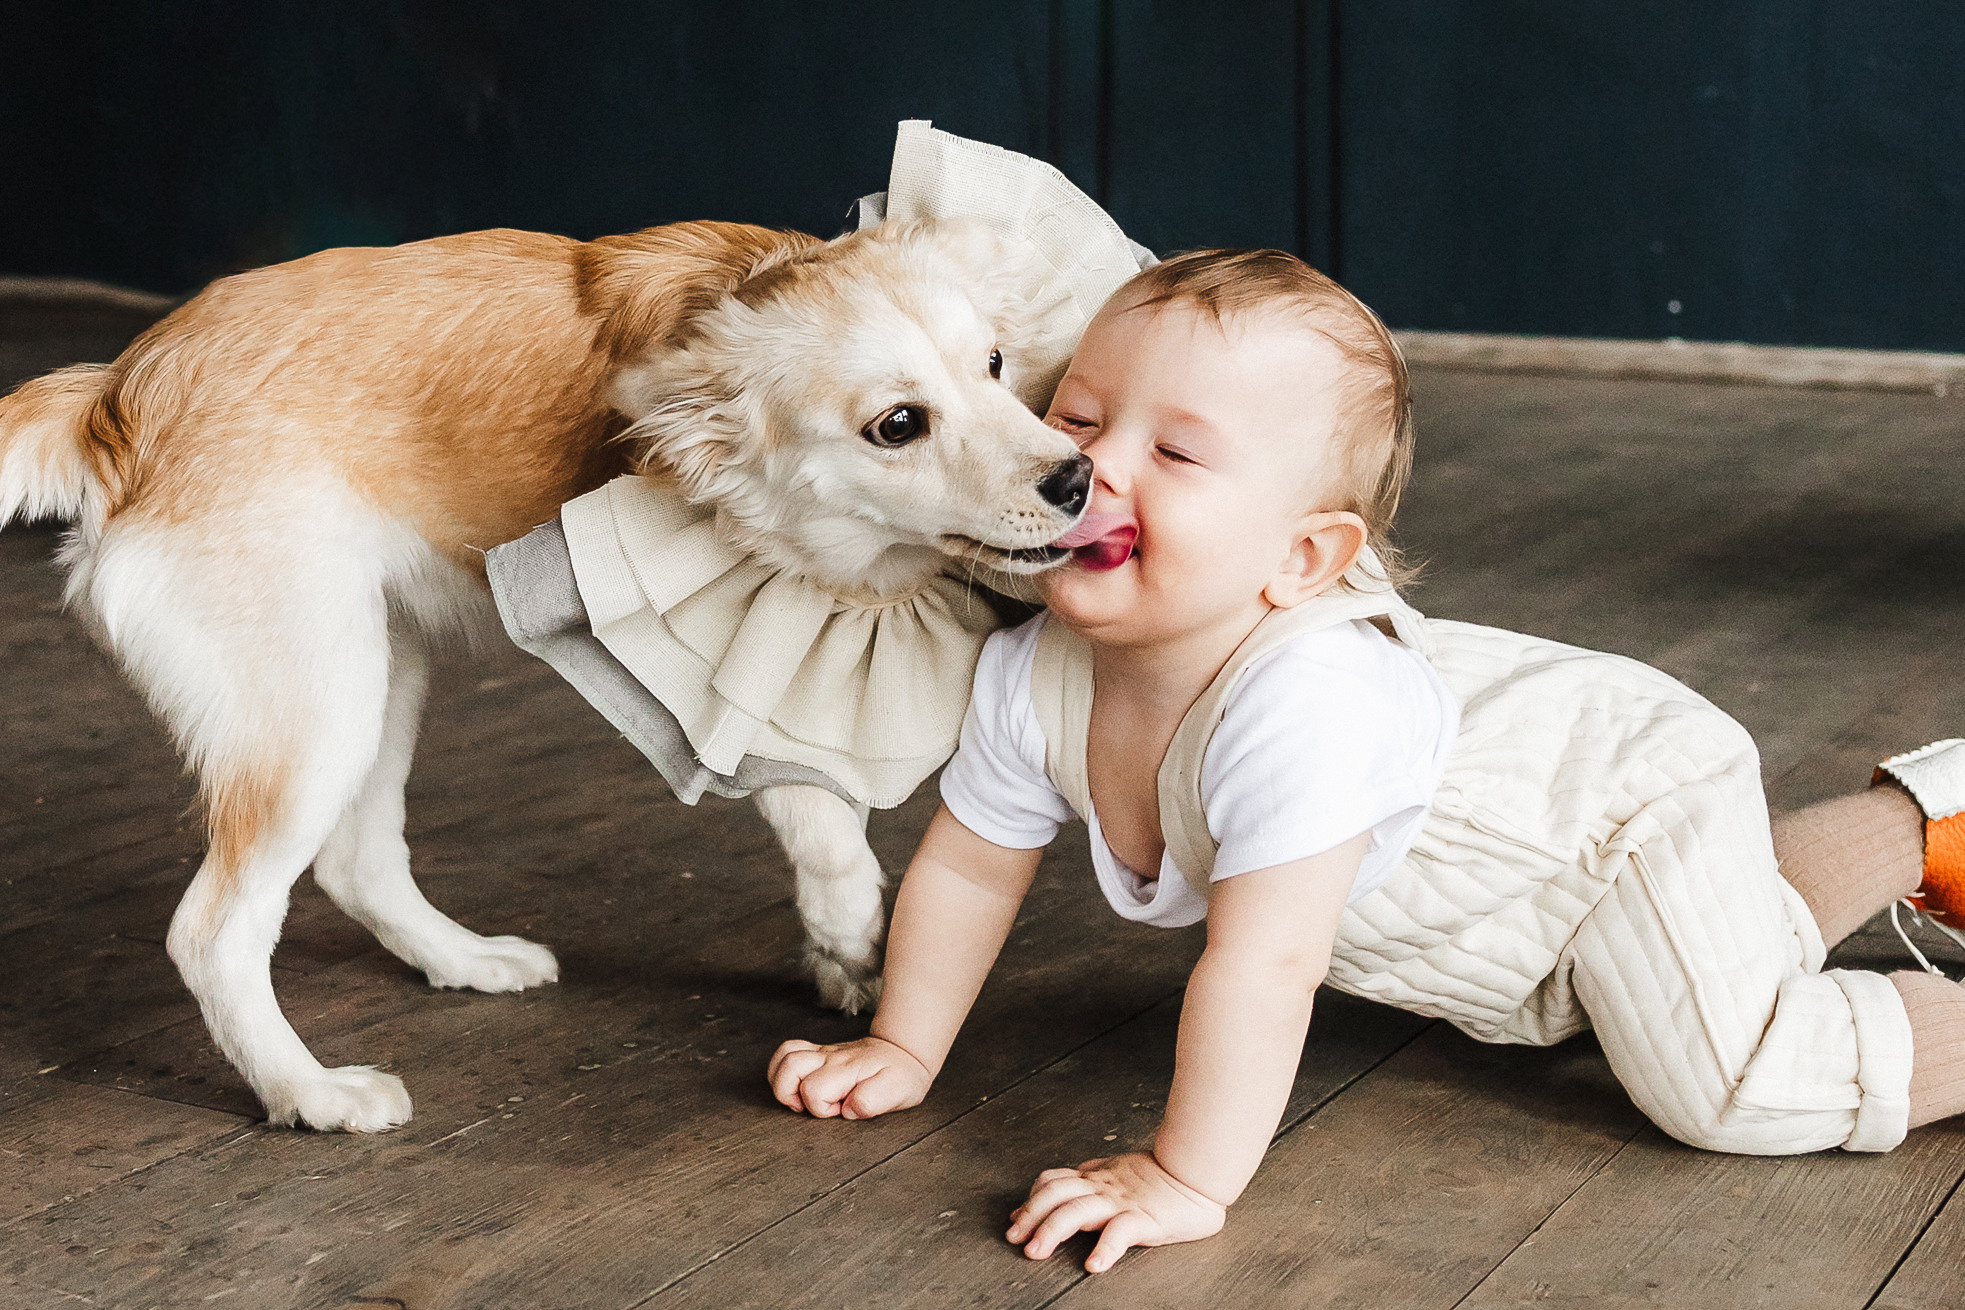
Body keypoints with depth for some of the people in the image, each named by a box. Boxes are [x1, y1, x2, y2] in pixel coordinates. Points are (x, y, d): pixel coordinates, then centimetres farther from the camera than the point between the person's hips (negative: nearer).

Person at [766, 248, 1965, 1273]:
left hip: (1626, 792, -7)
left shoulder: (1304, 702, -46)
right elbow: (967, 867, -6)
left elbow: (1265, 967, -45)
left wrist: (1188, 1183, -39)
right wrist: (904, 1052, -1)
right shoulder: (1035, 679, -23)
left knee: (1731, 1085, -22)